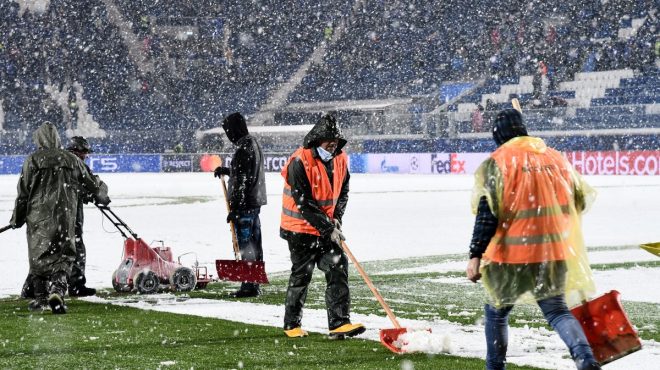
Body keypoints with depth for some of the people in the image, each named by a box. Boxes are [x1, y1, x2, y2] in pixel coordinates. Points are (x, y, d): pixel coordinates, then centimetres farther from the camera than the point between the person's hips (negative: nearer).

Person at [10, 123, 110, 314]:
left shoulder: (33, 160, -3)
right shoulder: (71, 159, 8)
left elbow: (23, 193, -2)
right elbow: (90, 183, 20)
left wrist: (17, 219, 10)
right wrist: (102, 197, 41)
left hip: (38, 217, -2)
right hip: (66, 216, 2)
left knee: (39, 257, 10)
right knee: (63, 257, 3)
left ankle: (41, 297, 14)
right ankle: (57, 290, -18)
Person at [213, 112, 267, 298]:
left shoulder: (243, 148, -18)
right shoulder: (253, 144, 13)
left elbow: (241, 182, -21)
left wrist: (234, 208, -19)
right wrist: (226, 170, 28)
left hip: (245, 204, -10)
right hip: (255, 202, 10)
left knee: (246, 246, -7)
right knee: (254, 245, 14)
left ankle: (249, 286, -6)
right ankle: (254, 285, 20)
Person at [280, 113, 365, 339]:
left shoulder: (340, 160, 1)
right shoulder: (300, 162, -21)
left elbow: (343, 191, 14)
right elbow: (304, 203, -22)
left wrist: (336, 219, -2)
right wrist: (328, 228, -21)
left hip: (329, 228, 6)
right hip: (301, 229, -6)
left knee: (338, 268, -6)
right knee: (301, 275, 3)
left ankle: (339, 323, -8)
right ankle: (291, 325, 18)